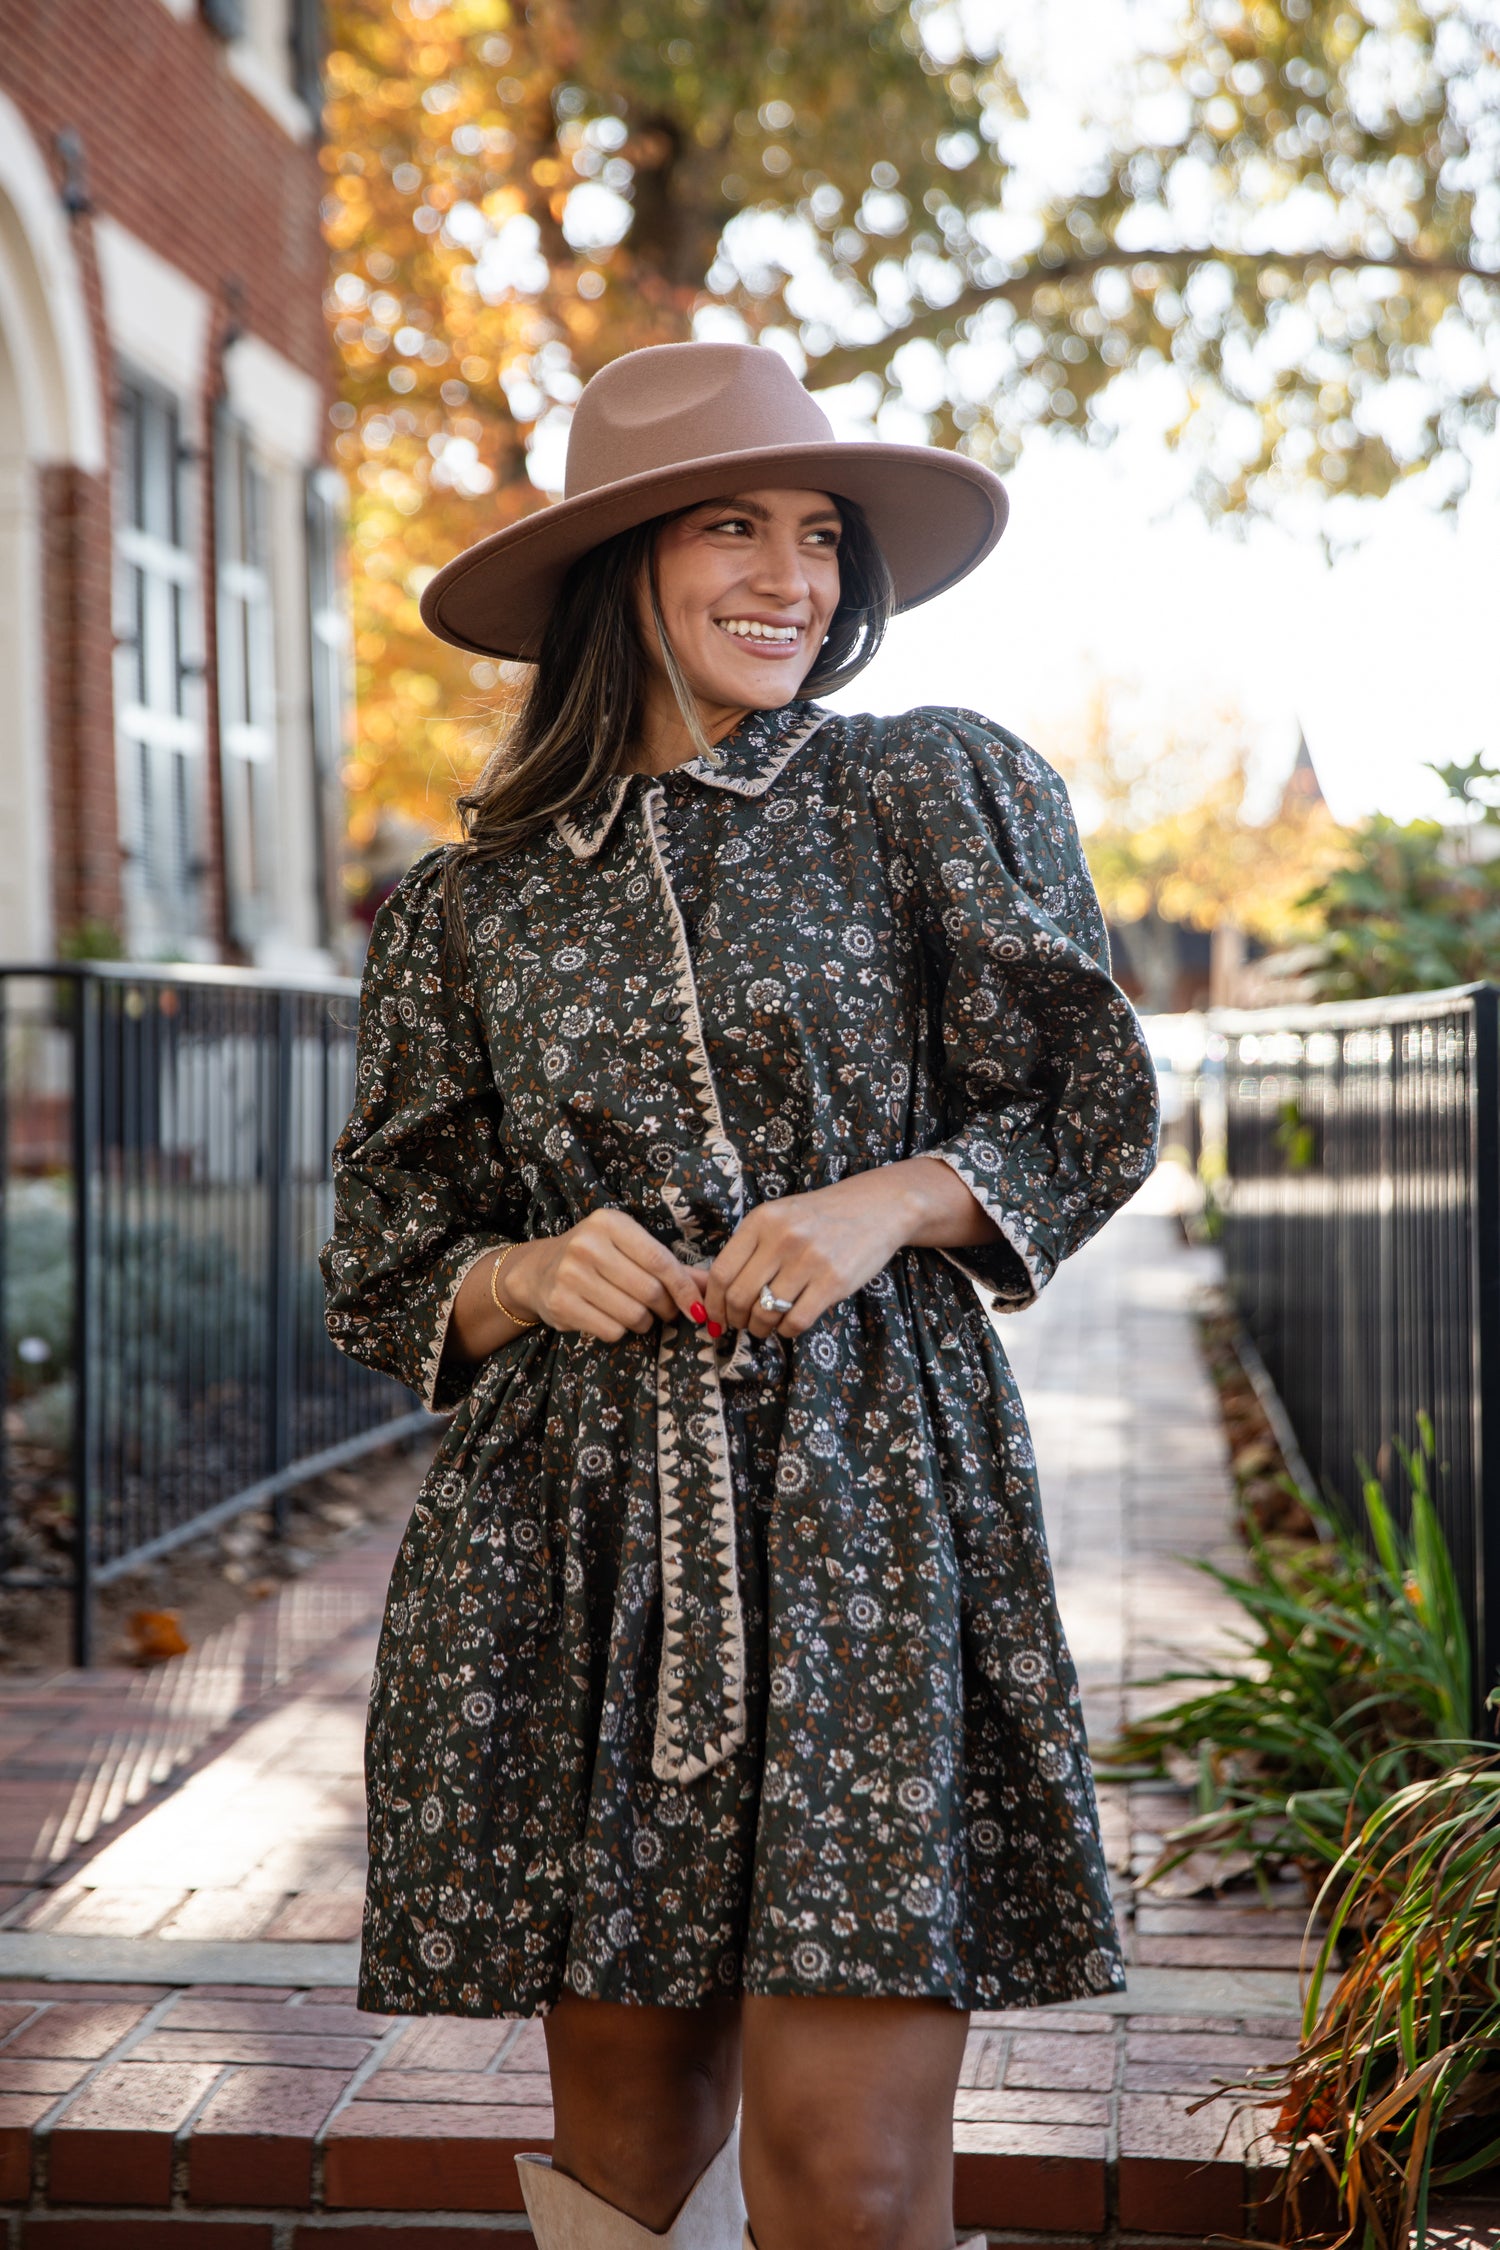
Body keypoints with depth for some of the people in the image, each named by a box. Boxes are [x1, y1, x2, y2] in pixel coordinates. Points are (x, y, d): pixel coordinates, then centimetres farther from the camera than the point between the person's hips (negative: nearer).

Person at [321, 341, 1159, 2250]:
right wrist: (528, 1276, -8)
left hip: (874, 1515, -2)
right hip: (576, 1542, 2)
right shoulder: (470, 908, 10)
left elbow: (1090, 1109, 10)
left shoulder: (930, 795, 7)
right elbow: (387, 1274, 14)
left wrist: (889, 1199, -8)